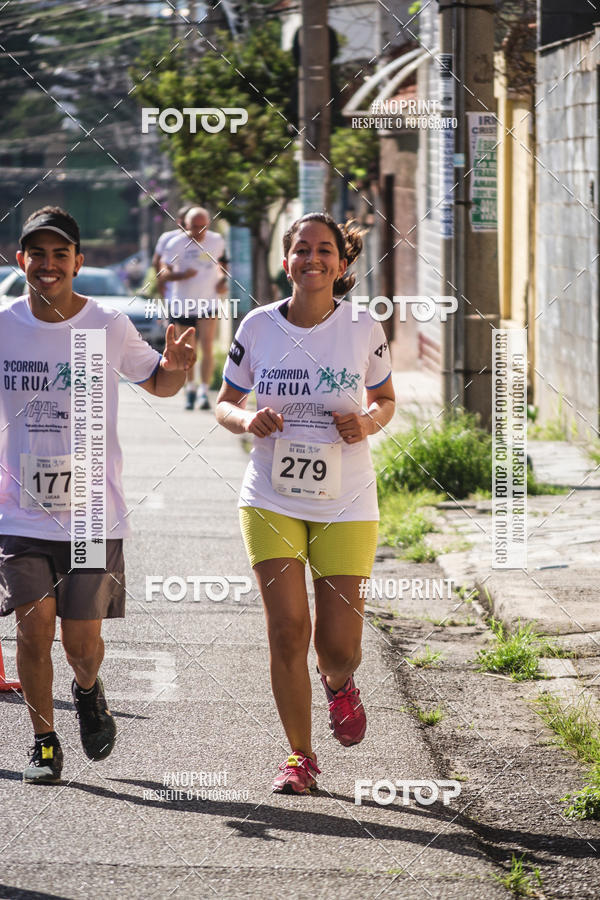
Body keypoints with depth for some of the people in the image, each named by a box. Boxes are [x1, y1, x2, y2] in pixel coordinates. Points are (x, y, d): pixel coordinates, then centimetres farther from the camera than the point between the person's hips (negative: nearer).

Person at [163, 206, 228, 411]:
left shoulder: (216, 241, 1)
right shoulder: (176, 244, -8)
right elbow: (165, 272, -6)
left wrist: (222, 280, 4)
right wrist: (182, 275, -25)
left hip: (208, 304, 0)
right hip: (182, 304, 0)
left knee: (207, 348, -13)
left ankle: (204, 391, -13)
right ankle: (190, 388, 27)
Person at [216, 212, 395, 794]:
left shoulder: (363, 329, -4)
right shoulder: (258, 327, -3)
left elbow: (385, 399, 12)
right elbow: (225, 403, 9)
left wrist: (367, 423, -11)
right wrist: (246, 420, -14)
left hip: (346, 503, 0)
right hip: (271, 500, 0)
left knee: (340, 647, -1)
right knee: (287, 628, -8)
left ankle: (337, 683, 37)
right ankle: (299, 755, 8)